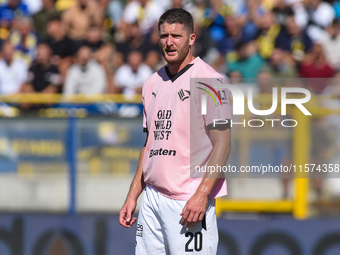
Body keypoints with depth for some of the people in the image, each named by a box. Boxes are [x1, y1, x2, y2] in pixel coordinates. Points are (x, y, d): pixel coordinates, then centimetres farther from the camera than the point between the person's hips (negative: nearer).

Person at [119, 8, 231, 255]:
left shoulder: (209, 80, -8)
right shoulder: (153, 83, 16)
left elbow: (222, 144, -13)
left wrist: (202, 195, -22)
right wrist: (132, 196, 17)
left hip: (190, 202, -7)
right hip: (152, 199, 7)